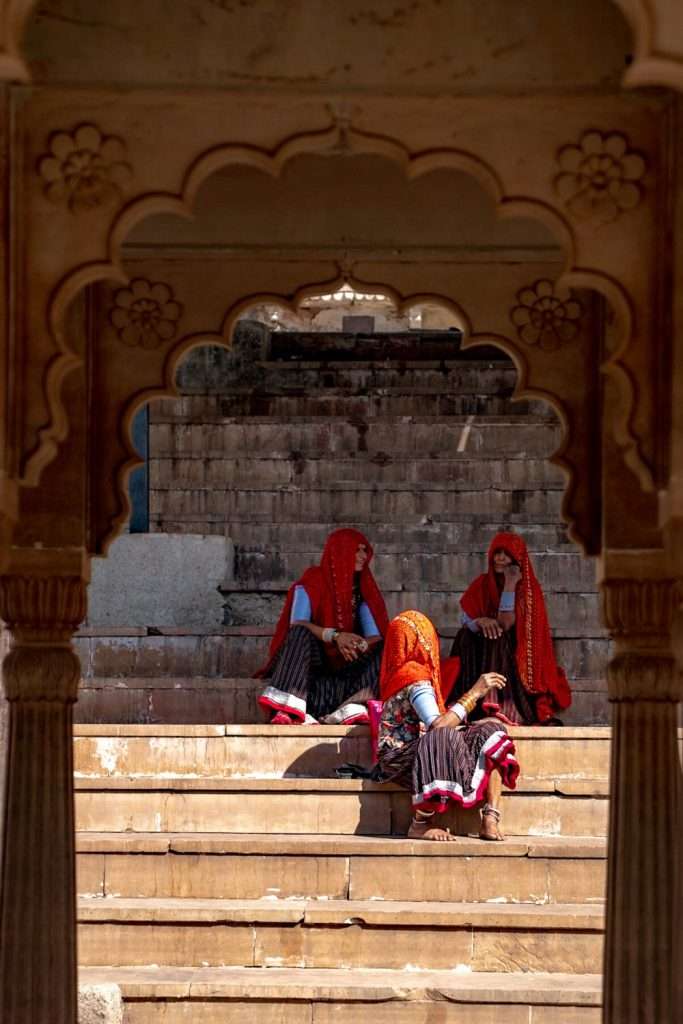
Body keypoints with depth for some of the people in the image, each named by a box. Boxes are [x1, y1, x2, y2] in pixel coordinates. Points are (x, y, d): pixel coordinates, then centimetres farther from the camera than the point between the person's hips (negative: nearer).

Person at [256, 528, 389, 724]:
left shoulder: (363, 590, 10)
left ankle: (353, 710, -46)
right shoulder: (312, 582, -1)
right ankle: (285, 709, -54)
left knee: (381, 650, -20)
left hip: (345, 663, 4)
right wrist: (334, 636, -32)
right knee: (301, 634, -33)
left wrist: (361, 645, -27)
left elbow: (375, 636, -2)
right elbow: (296, 623, -17)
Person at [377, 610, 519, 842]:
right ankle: (420, 824, -28)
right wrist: (474, 693, -25)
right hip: (399, 759, -10)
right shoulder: (415, 678, -17)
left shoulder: (399, 673, 14)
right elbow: (438, 727, -30)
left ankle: (490, 821, -16)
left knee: (491, 731, 0)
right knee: (445, 739, -39)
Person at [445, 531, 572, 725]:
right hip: (477, 655, 2)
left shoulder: (529, 588, -1)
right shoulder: (481, 585, 9)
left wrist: (510, 585, -15)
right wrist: (480, 622, -24)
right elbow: (465, 620, -2)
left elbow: (505, 623, -14)